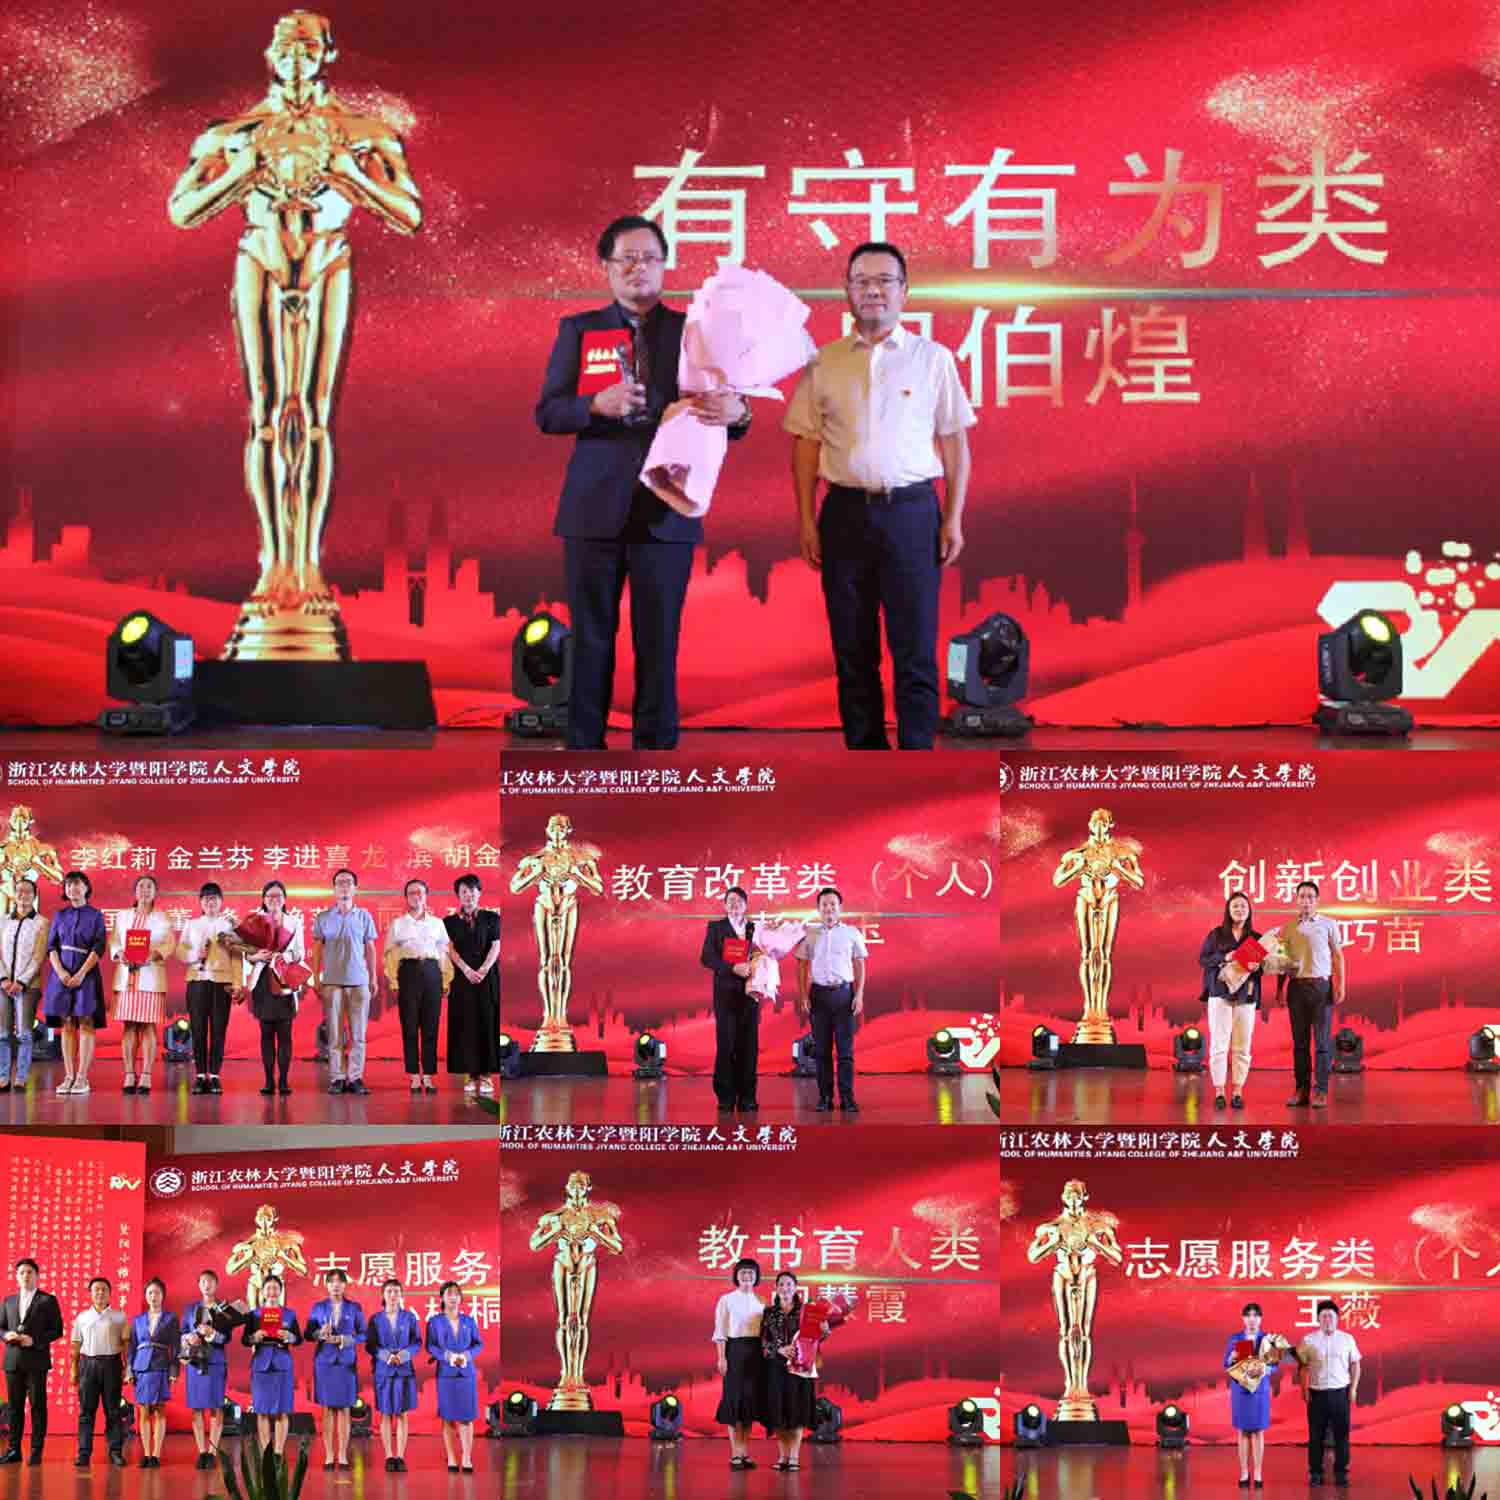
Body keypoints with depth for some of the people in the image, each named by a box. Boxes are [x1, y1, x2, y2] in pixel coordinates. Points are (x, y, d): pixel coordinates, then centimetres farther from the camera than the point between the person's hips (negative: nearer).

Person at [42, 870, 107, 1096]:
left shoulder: (95, 915, 4)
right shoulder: (60, 916, 12)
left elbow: (99, 947, -4)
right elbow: (51, 946, 7)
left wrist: (81, 974, -14)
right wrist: (60, 971, -10)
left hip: (86, 973, -3)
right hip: (62, 973, 3)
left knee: (86, 1024, -6)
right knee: (67, 1025, 1)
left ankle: (82, 1077, -7)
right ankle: (68, 1076, 2)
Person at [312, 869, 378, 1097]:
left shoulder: (364, 916, 8)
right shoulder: (323, 918, 7)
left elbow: (370, 949, 11)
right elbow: (317, 950, 9)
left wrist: (374, 977, 6)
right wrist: (316, 979, 2)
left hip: (359, 981, 1)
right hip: (332, 982, -1)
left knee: (358, 1033, -1)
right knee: (335, 1034, -2)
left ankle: (355, 1077, 2)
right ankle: (336, 1078, 1)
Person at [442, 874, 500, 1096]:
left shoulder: (491, 918, 7)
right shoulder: (450, 921, 8)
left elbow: (495, 946, -1)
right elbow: (451, 949, -2)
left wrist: (483, 970, -16)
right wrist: (467, 970, -17)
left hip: (488, 977, -1)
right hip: (462, 978, 1)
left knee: (487, 1023, -4)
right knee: (466, 1024, -2)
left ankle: (486, 1074, -2)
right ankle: (471, 1074, 1)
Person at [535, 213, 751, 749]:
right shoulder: (578, 331, 7)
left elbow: (724, 414, 2)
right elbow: (547, 413, 2)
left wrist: (736, 413, -23)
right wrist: (597, 405, -18)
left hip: (666, 510, 0)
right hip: (595, 506, 0)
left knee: (659, 639, 2)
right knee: (590, 636, 5)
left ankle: (655, 749, 9)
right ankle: (584, 749, 12)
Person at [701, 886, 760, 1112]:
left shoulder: (756, 929, 12)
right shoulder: (715, 928, 5)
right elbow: (707, 958, -5)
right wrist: (734, 969, -17)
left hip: (750, 994, 2)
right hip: (726, 993, -2)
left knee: (748, 1046, 1)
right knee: (726, 1046, -4)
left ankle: (746, 1097, 4)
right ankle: (726, 1097, 0)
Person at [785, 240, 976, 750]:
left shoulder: (932, 358, 4)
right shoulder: (824, 362, 8)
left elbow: (954, 442, 4)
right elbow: (806, 444, 9)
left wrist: (954, 519, -2)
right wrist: (806, 520, 2)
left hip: (911, 511, -2)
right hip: (845, 512, 2)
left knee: (915, 647, -3)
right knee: (852, 646, 6)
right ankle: (866, 755, 14)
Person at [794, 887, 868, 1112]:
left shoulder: (852, 933, 5)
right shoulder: (809, 934, 6)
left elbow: (860, 967, 7)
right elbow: (802, 967, 7)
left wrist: (859, 995, -2)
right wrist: (803, 997, -1)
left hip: (844, 992, -1)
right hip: (819, 993, 1)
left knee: (845, 1049, -3)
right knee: (821, 1049, 2)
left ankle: (847, 1097, -2)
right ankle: (825, 1097, 7)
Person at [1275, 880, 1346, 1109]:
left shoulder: (1329, 925, 5)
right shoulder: (1288, 928, 11)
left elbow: (1338, 956, 4)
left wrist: (1341, 985, -5)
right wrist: (1279, 988, 7)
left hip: (1321, 985, -2)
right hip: (1296, 986, 2)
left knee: (1322, 1040, -4)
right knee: (1299, 1041, 3)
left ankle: (1321, 1090, -3)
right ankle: (1301, 1090, 6)